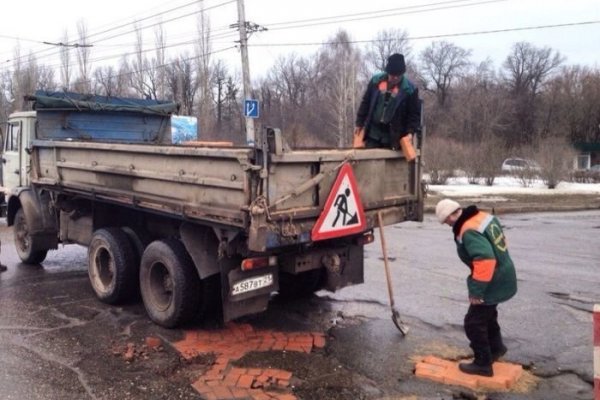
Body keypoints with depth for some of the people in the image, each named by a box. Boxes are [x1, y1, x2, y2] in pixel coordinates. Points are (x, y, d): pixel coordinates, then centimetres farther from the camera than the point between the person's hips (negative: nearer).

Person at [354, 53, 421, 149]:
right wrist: (359, 123, 8)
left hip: (393, 137, -2)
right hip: (373, 133, 2)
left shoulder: (410, 89, -9)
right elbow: (365, 103, 8)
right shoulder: (376, 81, -1)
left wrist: (410, 132, -14)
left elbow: (415, 114, -3)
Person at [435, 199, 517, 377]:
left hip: (493, 283, -10)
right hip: (503, 277, 10)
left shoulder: (469, 232, -28)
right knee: (487, 313, 30)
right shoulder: (484, 217, 1)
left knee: (473, 322, 3)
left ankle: (483, 363, 16)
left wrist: (476, 290, -28)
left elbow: (485, 261, -37)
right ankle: (496, 346, 47)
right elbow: (497, 243, 15)